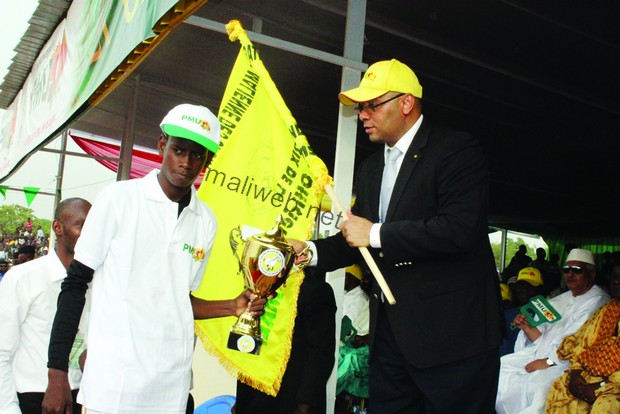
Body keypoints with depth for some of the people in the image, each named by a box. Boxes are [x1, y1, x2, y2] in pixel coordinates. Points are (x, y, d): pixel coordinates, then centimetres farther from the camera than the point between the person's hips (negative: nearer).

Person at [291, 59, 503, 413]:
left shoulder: (458, 150, -10)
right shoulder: (371, 168, 16)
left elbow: (460, 227, -24)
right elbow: (359, 241, 20)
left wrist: (375, 234, -18)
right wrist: (310, 250, 2)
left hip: (452, 332, -7)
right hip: (389, 330, 8)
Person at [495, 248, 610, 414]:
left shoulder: (598, 301, -5)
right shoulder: (561, 300, 19)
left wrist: (548, 361, -16)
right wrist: (526, 326, -1)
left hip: (567, 363, -8)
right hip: (541, 356, 8)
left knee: (536, 385, -35)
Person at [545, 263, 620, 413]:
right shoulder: (606, 310, 20)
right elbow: (581, 343, 17)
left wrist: (599, 387, -16)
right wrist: (575, 371, -1)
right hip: (590, 376, 5)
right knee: (558, 391, -22)